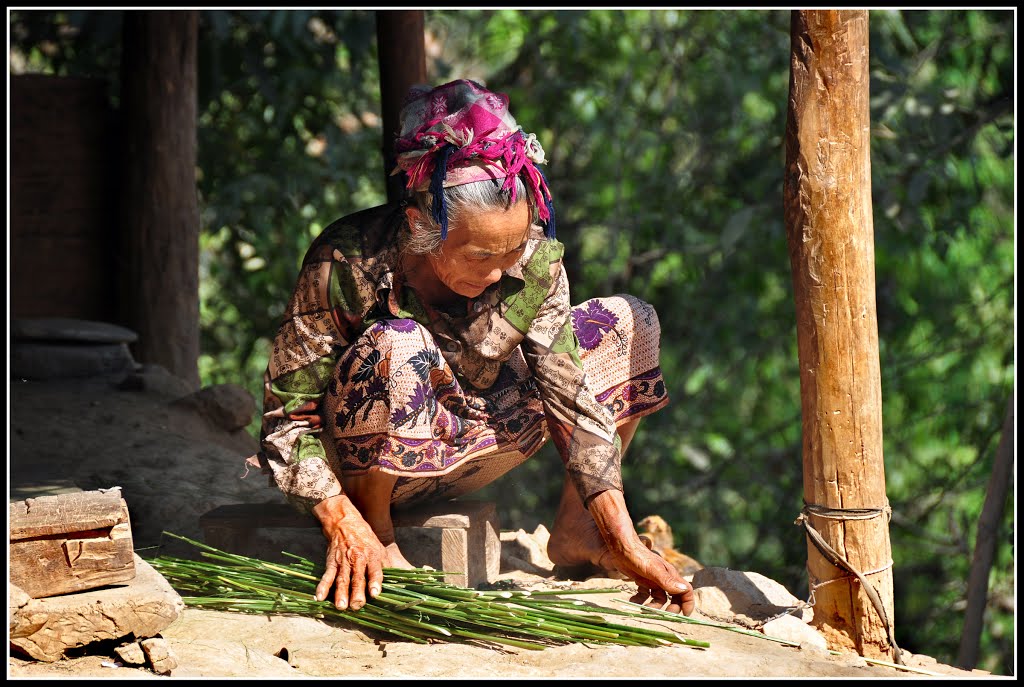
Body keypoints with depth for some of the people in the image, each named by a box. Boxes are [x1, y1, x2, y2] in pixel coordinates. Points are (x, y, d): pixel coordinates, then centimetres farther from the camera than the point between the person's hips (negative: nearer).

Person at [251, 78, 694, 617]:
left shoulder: (533, 264, -18)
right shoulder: (345, 267, -29)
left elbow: (573, 399, -15)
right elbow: (287, 418, -24)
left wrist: (626, 544, -20)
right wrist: (344, 528, -38)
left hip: (459, 457, 5)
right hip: (367, 464, -5)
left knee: (626, 322, -3)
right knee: (397, 346, -38)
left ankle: (576, 531, 5)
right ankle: (376, 534, -16)